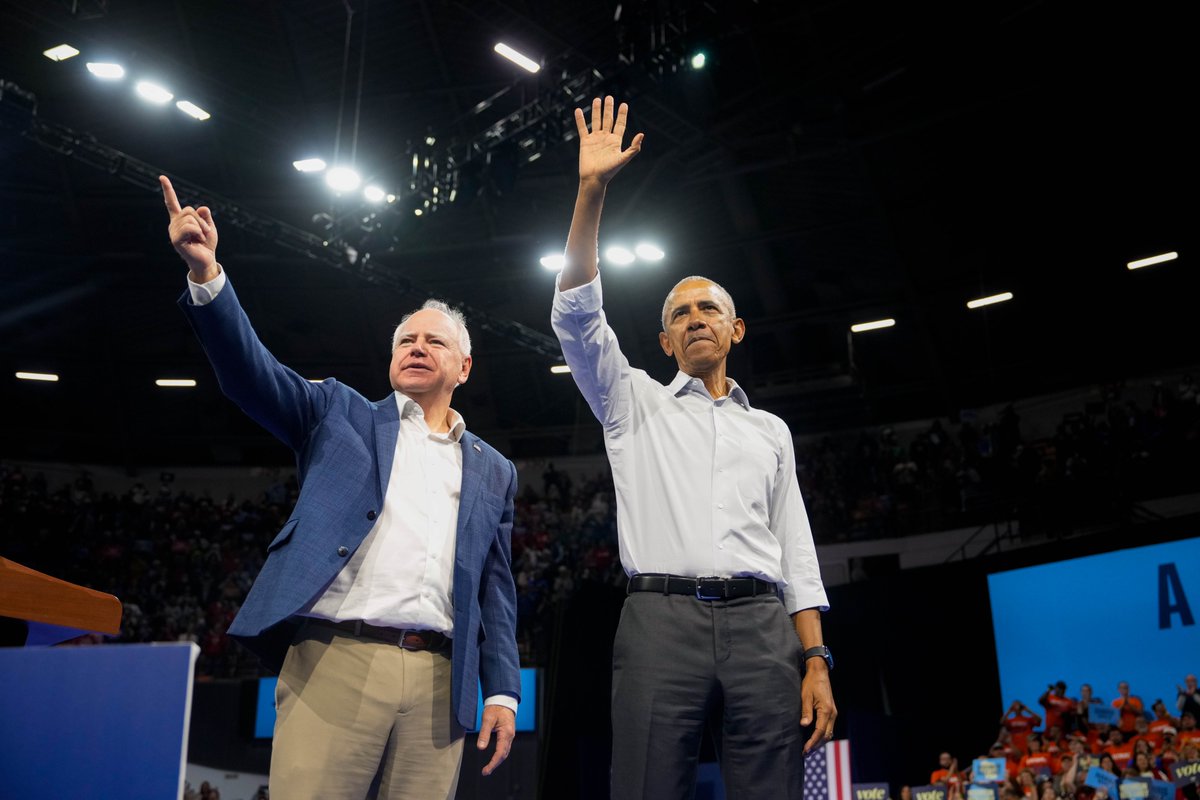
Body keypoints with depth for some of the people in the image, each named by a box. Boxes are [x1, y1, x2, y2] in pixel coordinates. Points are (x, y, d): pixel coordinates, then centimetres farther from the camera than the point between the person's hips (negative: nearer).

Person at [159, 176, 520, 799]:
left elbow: (496, 589, 17)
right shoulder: (340, 415, 17)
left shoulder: (492, 471, 20)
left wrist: (502, 692, 7)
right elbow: (252, 372, 2)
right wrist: (206, 273, -12)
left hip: (438, 683, 2)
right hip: (335, 661, -2)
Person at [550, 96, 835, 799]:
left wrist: (816, 661, 4)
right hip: (661, 618, -2)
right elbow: (578, 314, 6)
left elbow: (796, 552, 17)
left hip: (762, 626, 2)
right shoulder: (635, 404, 20)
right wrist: (592, 190, -1)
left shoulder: (769, 430, 24)